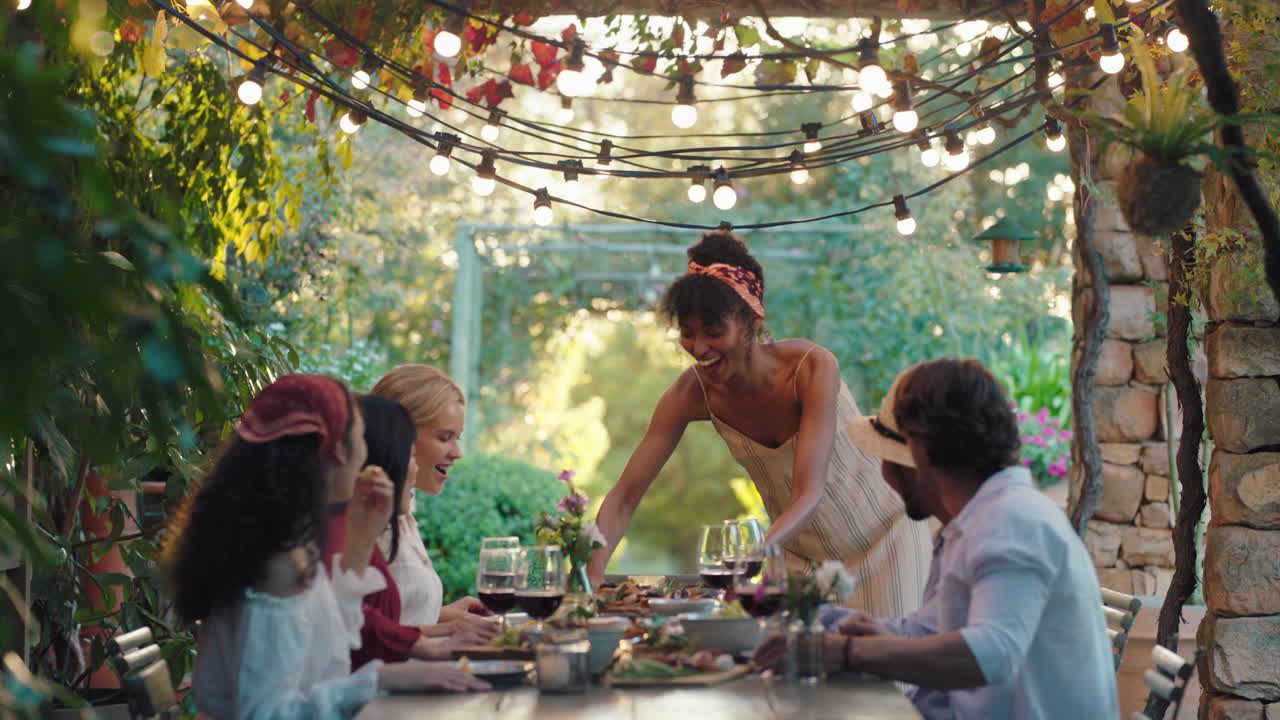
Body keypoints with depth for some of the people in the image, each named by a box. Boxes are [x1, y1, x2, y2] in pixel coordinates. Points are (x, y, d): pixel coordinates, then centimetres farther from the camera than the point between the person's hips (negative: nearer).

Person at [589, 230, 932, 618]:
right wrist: (593, 575, -35)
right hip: (801, 552, 3)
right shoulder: (693, 391, -19)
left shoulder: (813, 368, -30)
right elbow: (625, 495, -19)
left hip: (881, 536, -3)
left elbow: (809, 493, -35)